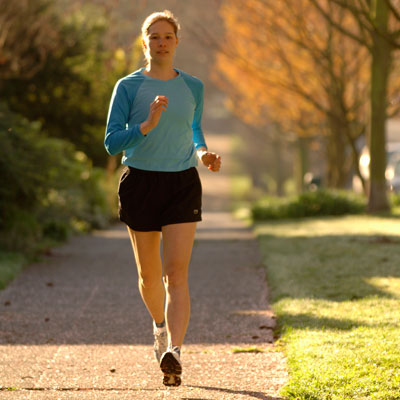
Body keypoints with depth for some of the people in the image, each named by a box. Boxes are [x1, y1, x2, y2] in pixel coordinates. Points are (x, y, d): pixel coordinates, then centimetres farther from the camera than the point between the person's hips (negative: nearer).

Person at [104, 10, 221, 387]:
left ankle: (173, 351, -25)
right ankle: (161, 326, 42)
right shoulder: (128, 87, -1)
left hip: (182, 184, 0)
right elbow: (112, 142, -7)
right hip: (140, 182, 0)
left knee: (176, 273, -15)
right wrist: (148, 125, -22)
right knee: (148, 274, 12)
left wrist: (203, 154, 1)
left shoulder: (192, 87, 7)